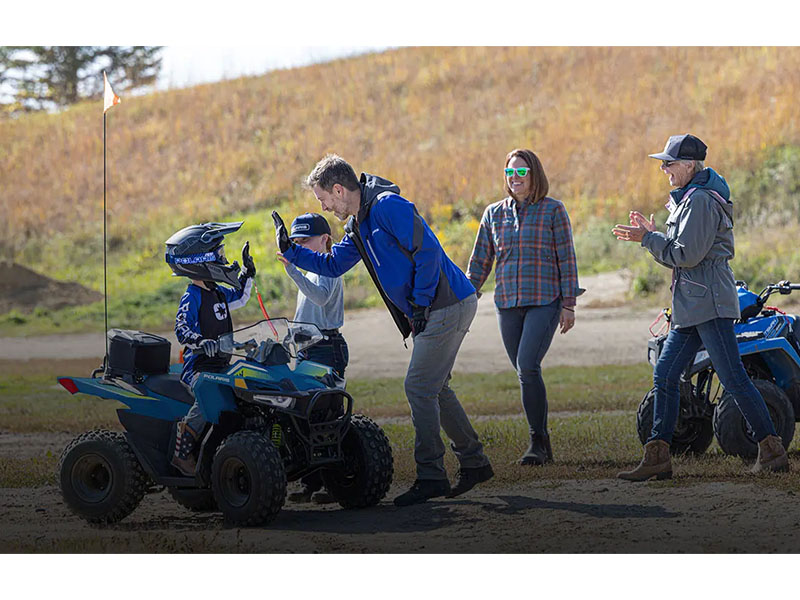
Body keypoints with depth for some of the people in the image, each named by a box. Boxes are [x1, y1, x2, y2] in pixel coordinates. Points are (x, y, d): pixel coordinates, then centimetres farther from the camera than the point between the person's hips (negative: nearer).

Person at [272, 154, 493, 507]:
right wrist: (291, 250, 15)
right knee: (434, 387, 15)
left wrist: (420, 303, -17)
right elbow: (332, 265, 25)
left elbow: (428, 251, -22)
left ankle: (431, 477, -4)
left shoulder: (388, 207, -17)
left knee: (420, 387, -9)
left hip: (447, 305, -10)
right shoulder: (359, 225, 15)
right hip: (431, 312, 10)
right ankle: (473, 462, 24)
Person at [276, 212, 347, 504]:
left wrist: (292, 271, -40)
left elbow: (321, 296, -32)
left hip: (327, 348, -9)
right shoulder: (308, 271, 19)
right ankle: (310, 482, 12)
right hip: (306, 349, 9)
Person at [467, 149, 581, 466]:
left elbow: (566, 259, -1)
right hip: (507, 304, 4)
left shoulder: (553, 210, 0)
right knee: (524, 372, 5)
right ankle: (542, 446, 13)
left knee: (528, 367, -18)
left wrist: (569, 304, -5)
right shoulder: (494, 213, 11)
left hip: (544, 301, -4)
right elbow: (480, 262, 14)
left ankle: (538, 440, -10)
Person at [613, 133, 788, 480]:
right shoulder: (688, 199, 19)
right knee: (664, 374, 6)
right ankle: (657, 458, 6)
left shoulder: (700, 201, -13)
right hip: (691, 306, 11)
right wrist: (651, 234, 13)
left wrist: (647, 239, -10)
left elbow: (687, 254, -19)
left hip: (710, 302, -11)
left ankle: (772, 451, -4)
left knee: (732, 377, -9)